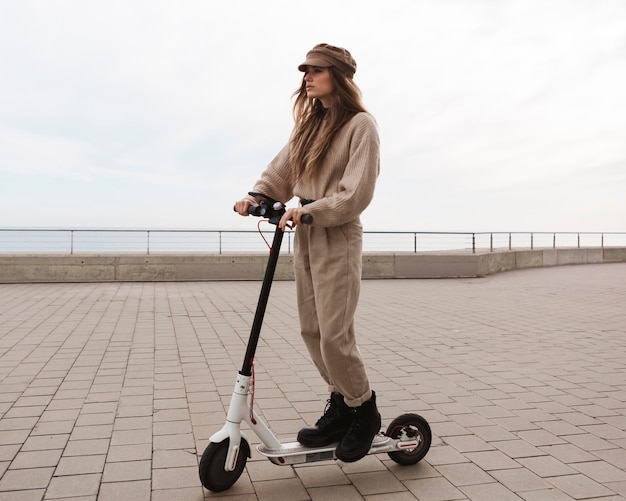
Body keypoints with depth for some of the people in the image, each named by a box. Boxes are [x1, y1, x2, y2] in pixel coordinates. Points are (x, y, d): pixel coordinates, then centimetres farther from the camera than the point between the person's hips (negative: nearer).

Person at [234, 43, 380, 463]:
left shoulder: (360, 124, -6)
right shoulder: (309, 124, 17)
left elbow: (357, 192, -14)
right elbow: (282, 171, 12)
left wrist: (311, 210, -24)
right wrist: (255, 198, -5)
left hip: (338, 236, -7)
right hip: (305, 235, 7)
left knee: (335, 334, -7)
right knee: (311, 330, 8)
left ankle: (365, 412, 14)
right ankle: (341, 403, 24)